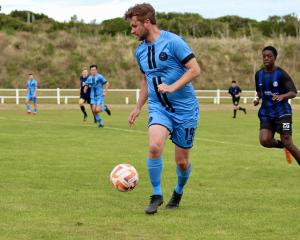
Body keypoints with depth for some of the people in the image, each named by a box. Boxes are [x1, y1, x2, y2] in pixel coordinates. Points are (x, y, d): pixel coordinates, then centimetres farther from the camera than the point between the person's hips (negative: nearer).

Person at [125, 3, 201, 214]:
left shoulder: (172, 42, -12)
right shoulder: (140, 50, 9)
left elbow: (195, 70, -15)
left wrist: (172, 87, -25)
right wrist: (138, 107, 18)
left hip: (184, 108, -4)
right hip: (158, 108, 4)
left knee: (182, 161, 4)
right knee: (154, 146, -25)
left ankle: (178, 192, 35)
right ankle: (156, 195, -9)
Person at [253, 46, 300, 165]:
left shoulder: (281, 74, -9)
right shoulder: (259, 74, 6)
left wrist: (282, 96, -32)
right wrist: (257, 98, 1)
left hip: (282, 112, -4)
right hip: (266, 114, 4)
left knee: (287, 143, -10)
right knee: (264, 140, -16)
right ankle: (281, 145, 17)